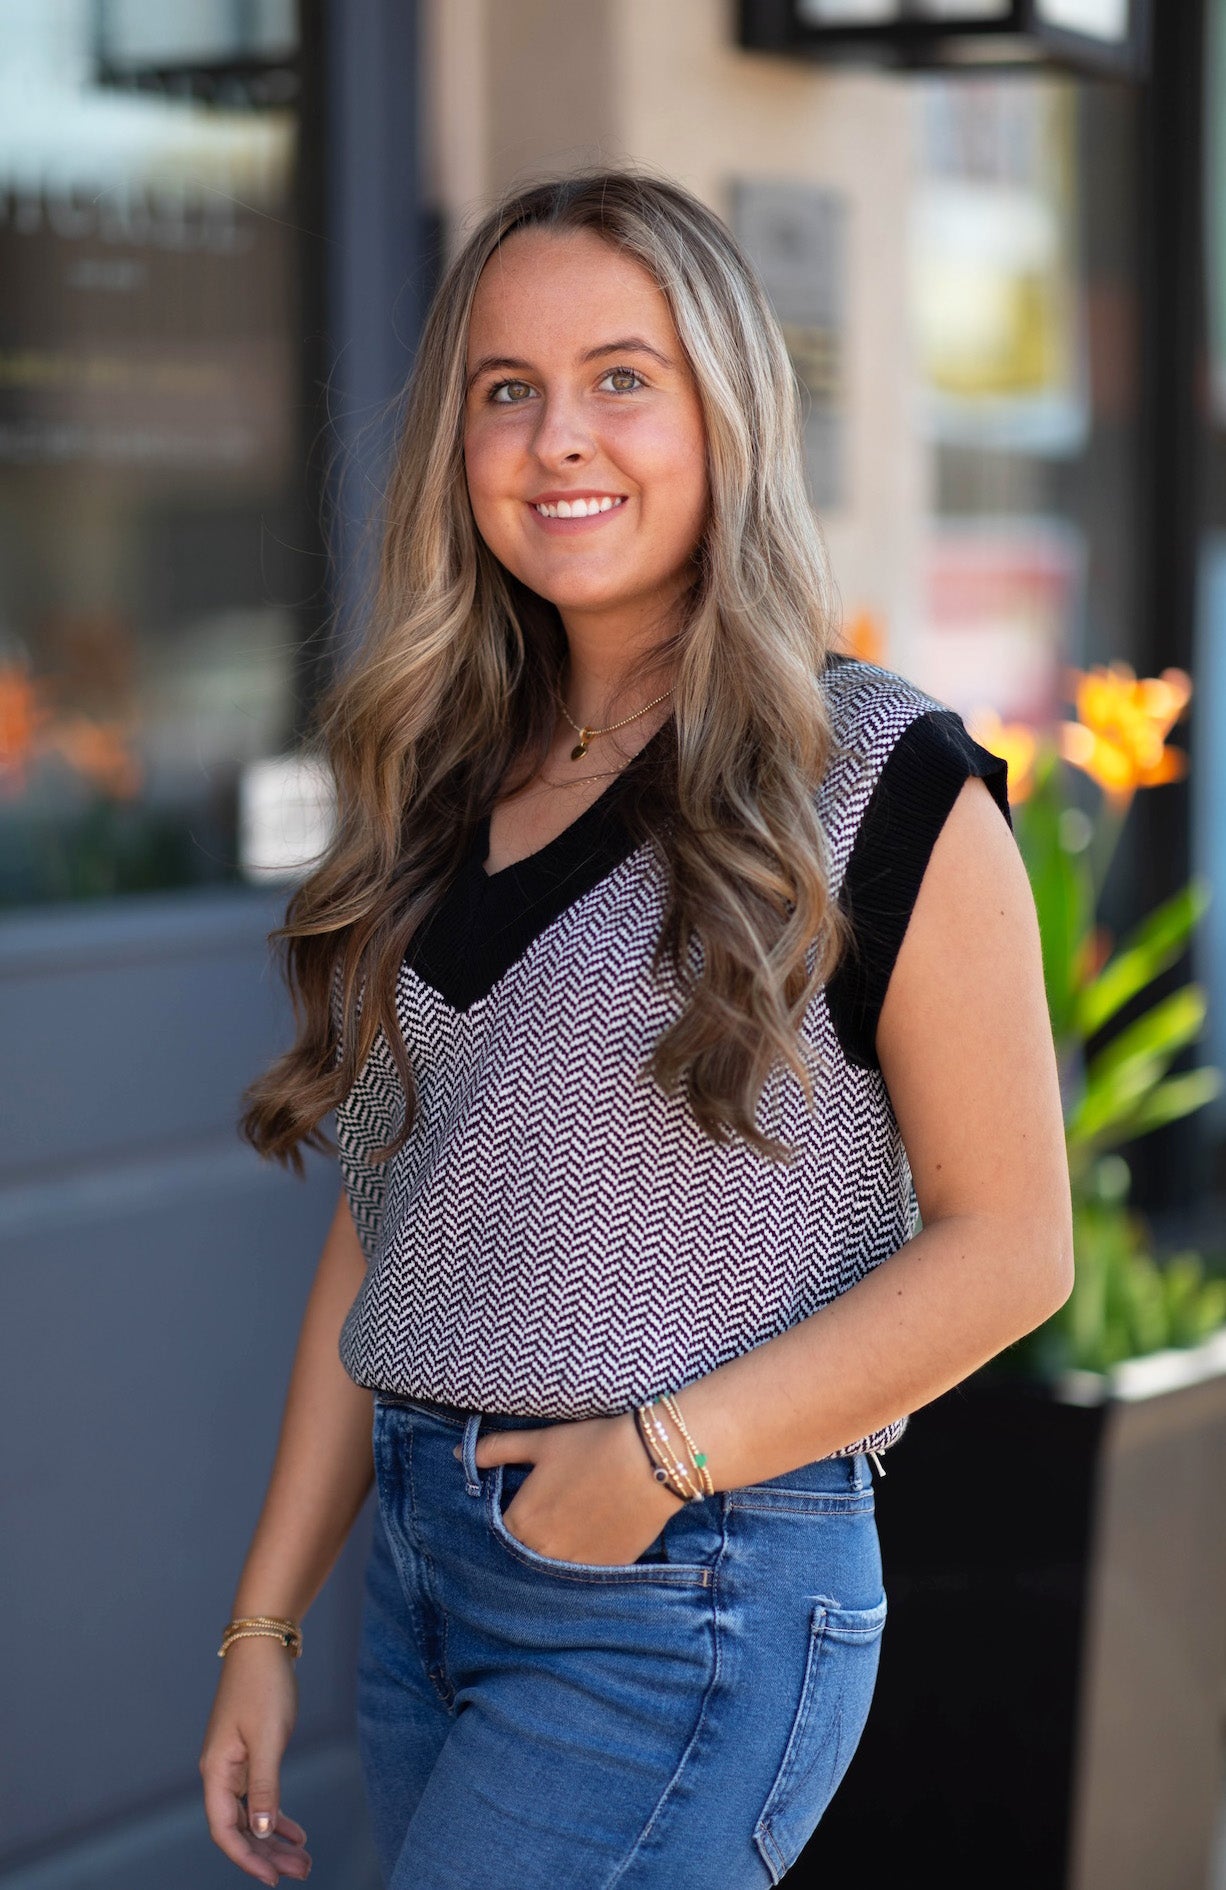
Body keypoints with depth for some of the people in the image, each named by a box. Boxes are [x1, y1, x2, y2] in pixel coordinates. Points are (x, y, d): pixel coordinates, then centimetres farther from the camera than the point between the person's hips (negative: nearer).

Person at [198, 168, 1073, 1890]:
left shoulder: (882, 783, -7)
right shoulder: (447, 786, 10)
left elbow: (1009, 1245, -8)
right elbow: (382, 1231, 11)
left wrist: (663, 1453, -16)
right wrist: (266, 1619, 8)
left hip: (690, 1601, -6)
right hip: (420, 1567, 6)